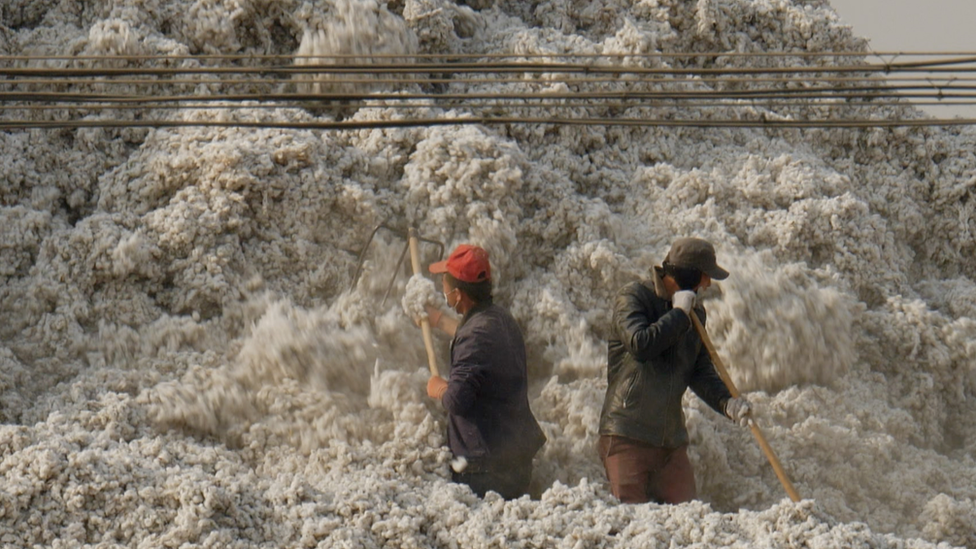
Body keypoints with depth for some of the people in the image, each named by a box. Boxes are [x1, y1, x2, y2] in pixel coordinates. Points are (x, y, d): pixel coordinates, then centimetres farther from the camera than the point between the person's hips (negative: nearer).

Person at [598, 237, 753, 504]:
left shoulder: (694, 312, 14)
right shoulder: (632, 297, -6)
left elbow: (701, 371, 13)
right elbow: (640, 344, -23)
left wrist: (726, 402, -6)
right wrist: (679, 314, -12)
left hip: (672, 439, 6)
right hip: (628, 436, -6)